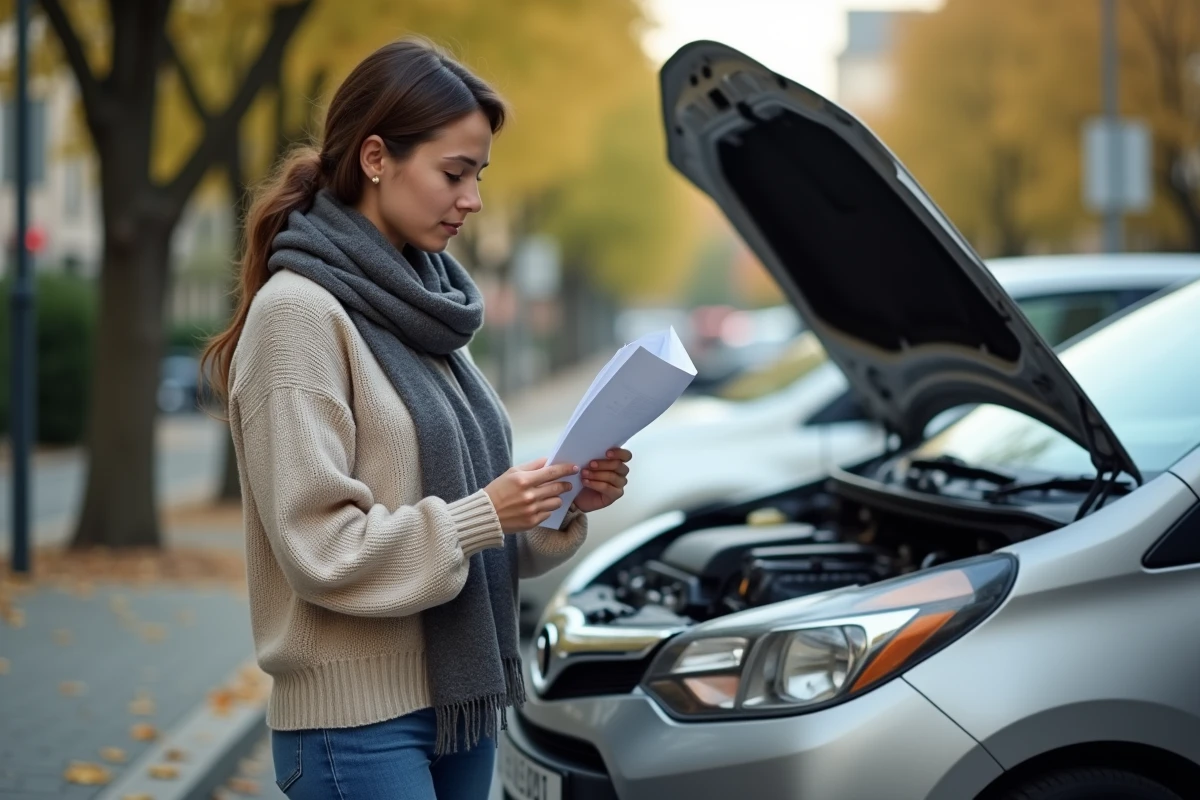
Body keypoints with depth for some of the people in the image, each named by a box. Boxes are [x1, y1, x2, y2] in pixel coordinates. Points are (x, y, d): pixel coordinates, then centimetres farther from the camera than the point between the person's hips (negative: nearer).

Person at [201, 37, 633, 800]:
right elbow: (320, 547, -17)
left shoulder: (422, 305, 12)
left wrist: (562, 503, -1)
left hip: (459, 703, 8)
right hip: (360, 720, -8)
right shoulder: (300, 312, -12)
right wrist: (480, 517, -21)